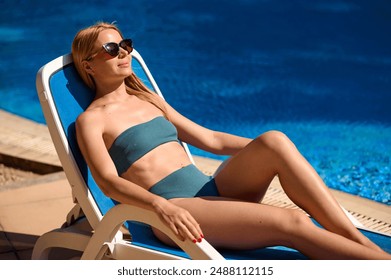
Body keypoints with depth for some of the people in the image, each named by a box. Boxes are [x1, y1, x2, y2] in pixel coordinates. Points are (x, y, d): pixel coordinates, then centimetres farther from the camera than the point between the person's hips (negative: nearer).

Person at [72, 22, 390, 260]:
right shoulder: (91, 120, 3)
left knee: (274, 140, -23)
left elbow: (210, 139, 24)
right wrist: (161, 205, -32)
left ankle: (362, 241, -24)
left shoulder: (149, 100, 22)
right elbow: (108, 181, -13)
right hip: (173, 208, -6)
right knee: (289, 222, -27)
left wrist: (273, 150, 15)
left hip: (210, 189, 6)